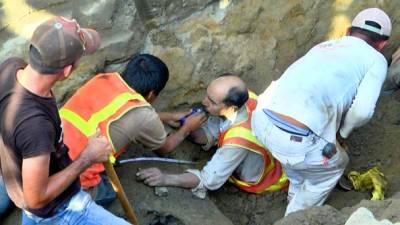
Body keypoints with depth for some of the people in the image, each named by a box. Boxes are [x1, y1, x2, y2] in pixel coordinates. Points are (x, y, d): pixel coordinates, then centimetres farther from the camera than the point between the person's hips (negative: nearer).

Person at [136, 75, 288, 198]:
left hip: (267, 178, -6)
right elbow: (209, 134, -10)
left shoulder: (238, 140, -42)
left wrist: (166, 179, -41)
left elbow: (210, 180, -35)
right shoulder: (241, 98, -23)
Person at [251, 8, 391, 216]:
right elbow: (361, 110, -6)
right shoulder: (376, 60, 10)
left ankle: (297, 193, 58)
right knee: (335, 163, 28)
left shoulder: (322, 47, 28)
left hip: (262, 119, 6)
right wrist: (343, 133, 16)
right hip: (294, 140, -6)